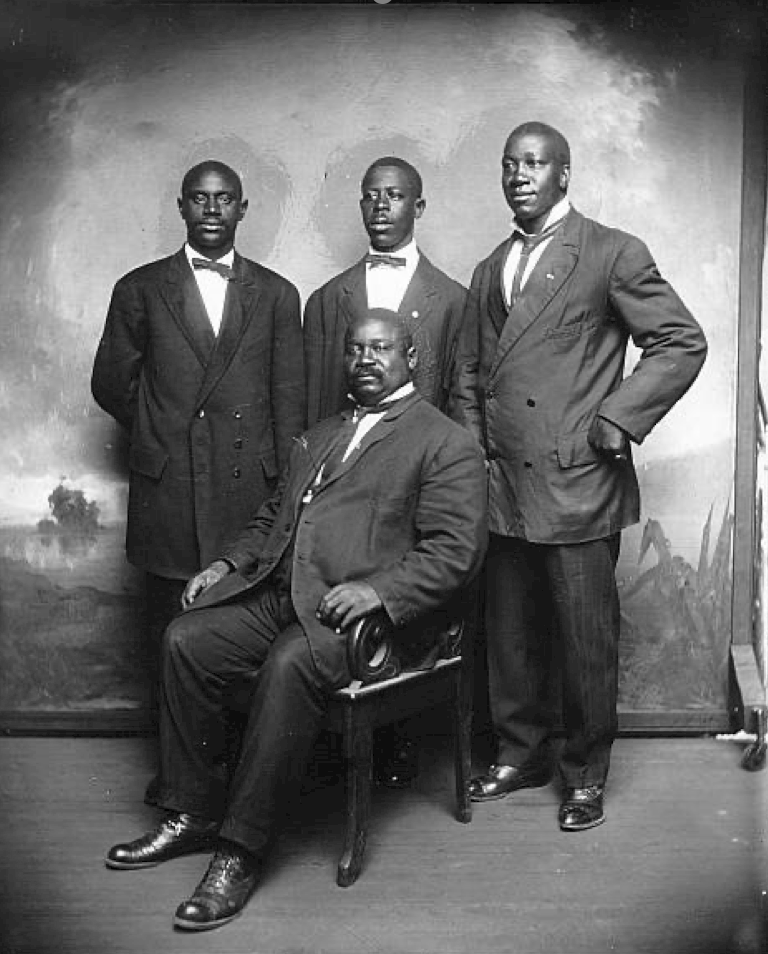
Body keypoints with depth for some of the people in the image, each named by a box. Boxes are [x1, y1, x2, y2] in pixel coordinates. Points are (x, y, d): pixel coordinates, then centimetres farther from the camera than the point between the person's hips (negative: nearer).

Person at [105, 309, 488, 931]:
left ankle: (242, 848, -21)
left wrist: (378, 588, -22)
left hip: (353, 608, -7)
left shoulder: (448, 445, 3)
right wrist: (229, 563, 10)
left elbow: (456, 551, -8)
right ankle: (193, 814, 0)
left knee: (289, 663, -33)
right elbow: (272, 517, 29)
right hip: (276, 593, 7)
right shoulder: (318, 438, 27)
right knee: (186, 638, -14)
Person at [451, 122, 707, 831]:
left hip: (578, 484, -5)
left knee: (587, 640, 4)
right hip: (502, 488, 6)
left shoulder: (613, 254, -2)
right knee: (511, 634, 13)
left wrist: (620, 417, -10)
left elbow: (683, 341, -3)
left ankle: (586, 774, 21)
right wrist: (473, 448, 8)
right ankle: (522, 752, 31)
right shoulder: (490, 272, 17)